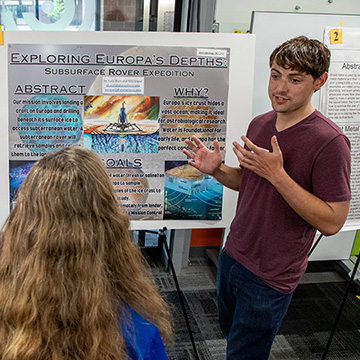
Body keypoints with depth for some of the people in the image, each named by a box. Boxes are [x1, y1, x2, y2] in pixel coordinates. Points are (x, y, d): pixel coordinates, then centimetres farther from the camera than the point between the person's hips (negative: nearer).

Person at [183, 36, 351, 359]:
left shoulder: (329, 141, -22)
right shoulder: (259, 124, 1)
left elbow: (332, 222, -23)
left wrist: (277, 174, -31)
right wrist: (217, 170, -7)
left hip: (270, 278, -7)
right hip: (233, 256, 7)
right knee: (230, 331, 27)